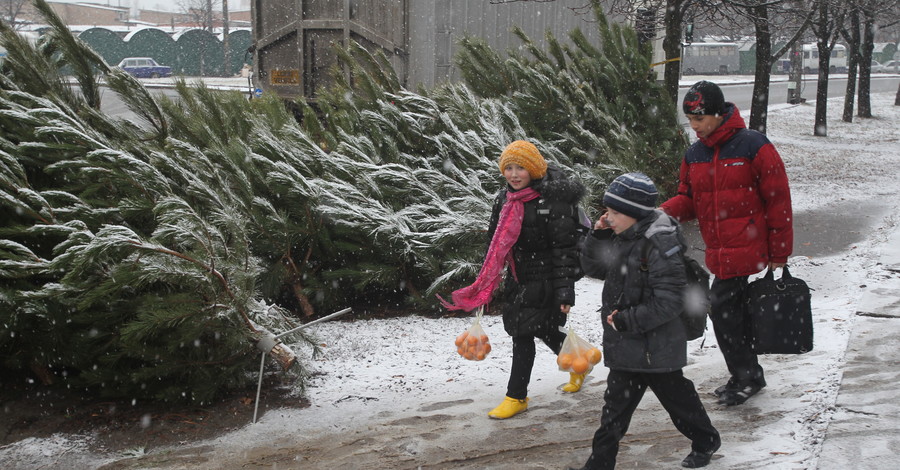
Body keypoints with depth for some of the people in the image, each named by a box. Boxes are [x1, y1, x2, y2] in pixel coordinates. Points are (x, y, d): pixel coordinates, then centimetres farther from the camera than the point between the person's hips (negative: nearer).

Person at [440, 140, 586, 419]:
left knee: (523, 334, -6)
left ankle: (516, 397, 7)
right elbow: (496, 244, 14)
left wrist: (565, 289, -23)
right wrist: (484, 286, 15)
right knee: (544, 331, 17)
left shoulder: (552, 200, -17)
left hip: (544, 281, -7)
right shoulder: (504, 200, 5)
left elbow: (564, 247, -19)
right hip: (518, 280, 7)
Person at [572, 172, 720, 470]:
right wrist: (598, 237, -3)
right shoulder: (622, 241, 4)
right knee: (616, 406, 11)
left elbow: (669, 303, -25)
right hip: (625, 347, 8)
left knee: (676, 397, 13)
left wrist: (627, 320, -23)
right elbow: (592, 268, 14)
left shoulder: (660, 247, -23)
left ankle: (705, 442, 37)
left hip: (656, 348, -8)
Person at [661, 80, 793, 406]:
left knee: (722, 307, -8)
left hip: (745, 250, -7)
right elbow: (688, 199, 13)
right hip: (718, 254, 7)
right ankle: (748, 375, 29)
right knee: (733, 310, 14)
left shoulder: (753, 147, -11)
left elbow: (778, 201, -8)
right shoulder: (694, 155, 9)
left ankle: (746, 376, 7)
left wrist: (779, 253, -7)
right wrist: (664, 212, -10)